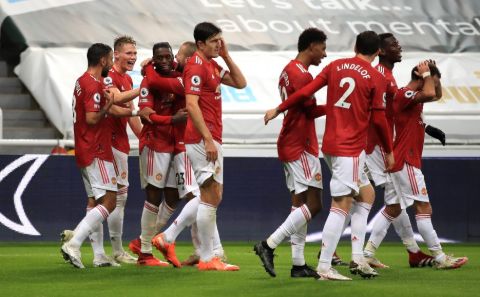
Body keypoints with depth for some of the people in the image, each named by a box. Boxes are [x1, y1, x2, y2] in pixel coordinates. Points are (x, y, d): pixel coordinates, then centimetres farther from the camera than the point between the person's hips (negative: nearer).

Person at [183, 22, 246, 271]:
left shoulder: (212, 66, 16)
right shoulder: (196, 66, -13)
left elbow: (240, 83, 20)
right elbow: (192, 104, -21)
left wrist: (226, 56, 9)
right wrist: (208, 140, -24)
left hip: (211, 139, 10)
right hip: (202, 138, -10)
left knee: (213, 198, 12)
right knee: (211, 196, -8)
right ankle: (207, 258, -5)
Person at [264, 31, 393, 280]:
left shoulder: (335, 66, 8)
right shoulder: (376, 78, -6)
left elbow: (306, 91, 4)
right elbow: (379, 118, -6)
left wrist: (278, 110, 14)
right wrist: (389, 151, 6)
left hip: (330, 144, 7)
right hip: (350, 148, -7)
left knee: (366, 193, 18)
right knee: (341, 205, -7)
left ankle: (357, 258, 12)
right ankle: (324, 267, -12)